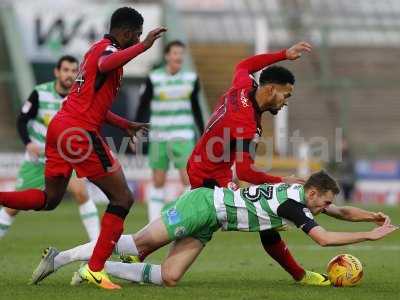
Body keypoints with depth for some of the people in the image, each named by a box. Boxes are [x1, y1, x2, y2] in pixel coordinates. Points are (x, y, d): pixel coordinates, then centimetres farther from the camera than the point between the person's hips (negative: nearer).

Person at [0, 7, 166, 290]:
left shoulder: (98, 48, 23)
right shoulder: (108, 48, -7)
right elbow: (105, 65, -34)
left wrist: (125, 125, 35)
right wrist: (143, 46, -34)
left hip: (59, 127, 10)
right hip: (81, 132, -10)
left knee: (49, 198, 20)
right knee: (123, 198, -2)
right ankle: (95, 269, -4)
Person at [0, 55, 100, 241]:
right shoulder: (40, 93, -12)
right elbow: (22, 121, -7)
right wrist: (28, 143, -23)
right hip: (37, 157, 0)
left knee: (80, 191, -24)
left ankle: (97, 243, -18)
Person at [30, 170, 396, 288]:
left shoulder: (300, 194, 9)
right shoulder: (293, 205, -18)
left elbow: (341, 211, 24)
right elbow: (325, 238, -24)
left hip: (206, 223, 8)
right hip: (202, 205, -8)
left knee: (169, 278, 0)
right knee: (139, 243, -10)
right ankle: (62, 257, -6)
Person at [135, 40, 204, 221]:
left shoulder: (191, 78, 2)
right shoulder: (154, 79, -6)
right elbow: (143, 107, 0)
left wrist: (203, 135, 16)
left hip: (183, 136, 1)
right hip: (159, 137, -1)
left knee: (188, 178, -13)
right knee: (158, 181, 4)